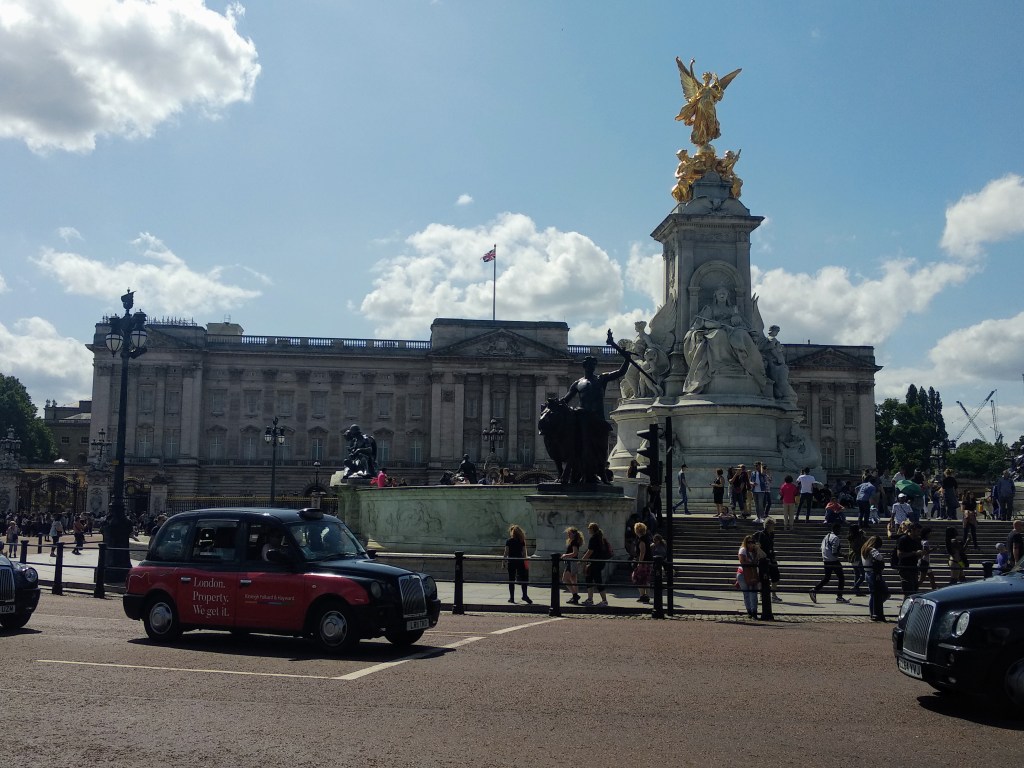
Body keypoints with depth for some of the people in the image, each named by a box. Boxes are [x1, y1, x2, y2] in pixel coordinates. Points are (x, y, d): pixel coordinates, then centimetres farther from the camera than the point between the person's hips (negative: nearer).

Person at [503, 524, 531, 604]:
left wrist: (504, 562, 0)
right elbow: (524, 552, 3)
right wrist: (524, 560, 12)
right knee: (523, 579, 8)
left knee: (511, 580, 4)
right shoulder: (522, 541, 3)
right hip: (520, 561, 2)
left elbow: (506, 553, -6)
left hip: (511, 562, -1)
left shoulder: (509, 541, -4)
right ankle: (524, 595, -2)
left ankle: (512, 597, 5)